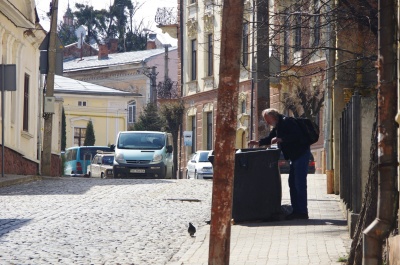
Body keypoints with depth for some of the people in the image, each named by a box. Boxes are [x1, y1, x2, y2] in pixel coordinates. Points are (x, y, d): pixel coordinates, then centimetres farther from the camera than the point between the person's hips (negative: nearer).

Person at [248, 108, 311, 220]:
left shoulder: (287, 121, -15)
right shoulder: (278, 126, 16)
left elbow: (296, 135, -24)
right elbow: (270, 138, 22)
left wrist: (280, 139, -27)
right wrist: (258, 142, 7)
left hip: (301, 154, -11)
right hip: (295, 156, 11)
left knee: (299, 183, -10)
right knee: (293, 183, 10)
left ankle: (302, 212, -10)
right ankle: (296, 210, 13)